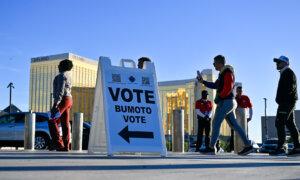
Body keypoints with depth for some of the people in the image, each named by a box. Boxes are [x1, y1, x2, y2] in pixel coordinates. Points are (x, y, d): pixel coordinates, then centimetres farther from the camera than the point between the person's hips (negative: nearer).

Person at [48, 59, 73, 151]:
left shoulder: (62, 75, -10)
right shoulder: (68, 76, 20)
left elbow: (60, 90, -20)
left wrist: (56, 104, -25)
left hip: (62, 100, -10)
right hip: (68, 100, 10)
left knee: (52, 121, -11)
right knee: (65, 124, 6)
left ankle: (58, 143, -19)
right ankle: (65, 146, 4)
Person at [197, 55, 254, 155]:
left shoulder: (228, 72, -10)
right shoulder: (223, 73, 21)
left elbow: (228, 87, -20)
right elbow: (215, 86, 24)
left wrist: (219, 97, -14)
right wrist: (203, 82, 17)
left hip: (225, 102, -10)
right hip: (227, 103, 10)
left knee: (216, 123, -8)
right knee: (234, 125, 6)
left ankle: (211, 148, -5)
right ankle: (248, 146, 4)